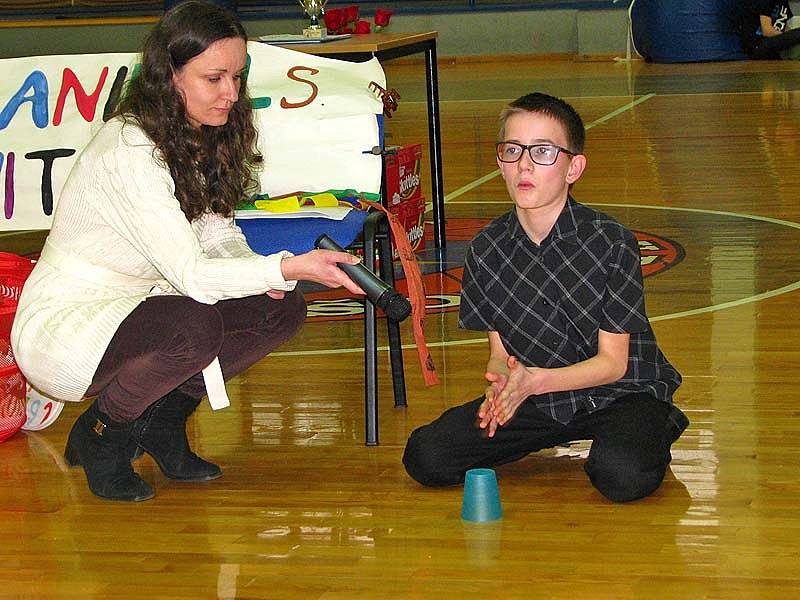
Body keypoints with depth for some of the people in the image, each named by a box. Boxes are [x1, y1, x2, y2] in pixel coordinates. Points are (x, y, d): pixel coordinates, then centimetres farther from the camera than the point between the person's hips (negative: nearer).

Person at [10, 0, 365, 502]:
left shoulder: (199, 140, 2)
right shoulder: (129, 151, -26)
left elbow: (217, 233, 6)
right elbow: (190, 273, -30)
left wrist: (260, 269, -16)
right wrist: (289, 267, -40)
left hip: (128, 309, 8)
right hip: (59, 330, -8)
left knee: (282, 310, -6)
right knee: (195, 327, -35)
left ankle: (163, 419, 6)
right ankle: (101, 435, -9)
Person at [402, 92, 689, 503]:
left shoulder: (612, 242, -17)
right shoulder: (486, 250, -4)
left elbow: (612, 361, -14)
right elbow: (499, 351, 2)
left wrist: (534, 380, -29)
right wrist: (500, 384, -23)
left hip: (617, 392, -4)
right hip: (532, 395, 4)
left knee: (623, 477, -36)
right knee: (425, 458, -13)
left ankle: (654, 429, 2)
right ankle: (559, 436, 8)